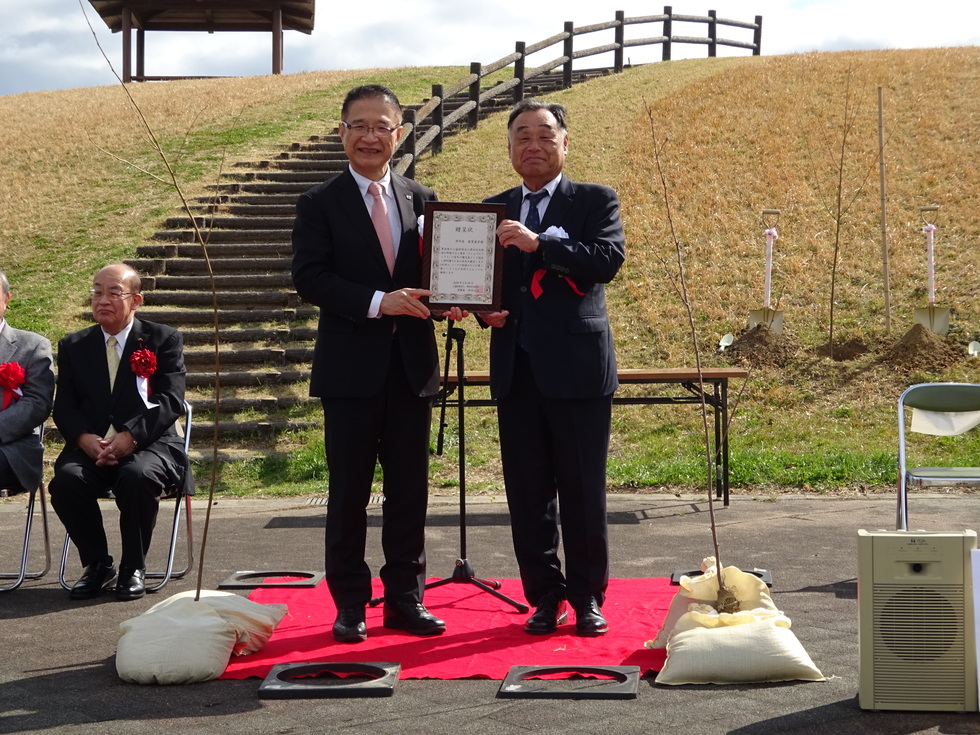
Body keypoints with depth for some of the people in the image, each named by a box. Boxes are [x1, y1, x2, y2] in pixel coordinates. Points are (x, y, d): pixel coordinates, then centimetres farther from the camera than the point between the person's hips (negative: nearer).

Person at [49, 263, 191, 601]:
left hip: (148, 444, -2)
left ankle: (133, 568, -13)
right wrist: (84, 438, -15)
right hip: (91, 446, 3)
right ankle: (97, 565, -7)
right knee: (66, 480, -30)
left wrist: (131, 435, -21)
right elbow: (64, 406, 8)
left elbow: (171, 401, -5)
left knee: (137, 476, -36)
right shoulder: (73, 346, 15)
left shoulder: (165, 340, 6)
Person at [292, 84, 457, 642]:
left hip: (413, 368, 3)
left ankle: (406, 600, 19)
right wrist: (378, 302, -21)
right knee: (349, 493, 4)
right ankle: (350, 606, 14)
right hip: (352, 368, -3)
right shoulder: (321, 204, 0)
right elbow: (309, 277, -10)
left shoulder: (423, 201, 11)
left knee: (410, 491, 8)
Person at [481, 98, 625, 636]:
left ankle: (587, 597, 14)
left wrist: (539, 244, -22)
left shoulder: (595, 201, 4)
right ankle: (545, 597, 17)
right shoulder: (493, 210, 16)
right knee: (527, 493, 6)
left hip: (577, 368, -3)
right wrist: (485, 310, -3)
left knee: (583, 492, 2)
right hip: (516, 369, 4)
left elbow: (609, 258, -13)